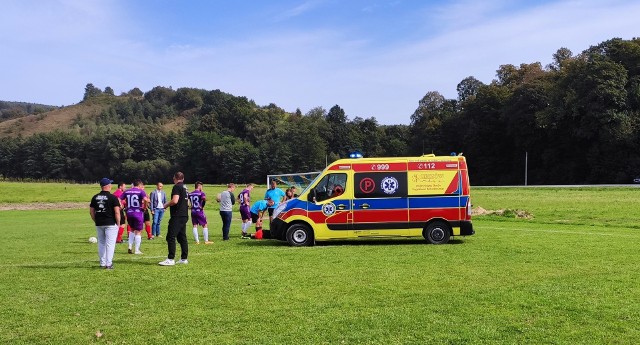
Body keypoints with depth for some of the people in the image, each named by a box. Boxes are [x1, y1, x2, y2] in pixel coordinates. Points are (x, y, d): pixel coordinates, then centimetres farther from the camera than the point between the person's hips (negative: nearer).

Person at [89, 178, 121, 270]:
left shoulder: (95, 197, 6)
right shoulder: (113, 197, -10)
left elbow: (91, 211, 10)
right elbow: (117, 212, -13)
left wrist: (96, 221, 17)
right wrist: (118, 223, -4)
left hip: (99, 224, 5)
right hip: (111, 224, -5)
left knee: (101, 243, 14)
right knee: (110, 243, -1)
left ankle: (102, 263, 18)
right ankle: (109, 264, -4)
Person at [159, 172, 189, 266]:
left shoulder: (177, 187, -10)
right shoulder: (185, 188, 16)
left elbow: (175, 200, -20)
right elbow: (187, 203, 22)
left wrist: (166, 205, -5)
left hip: (177, 216, -9)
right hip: (184, 216, 9)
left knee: (171, 237, -8)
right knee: (182, 237, 12)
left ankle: (170, 259, -10)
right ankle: (184, 259, 14)